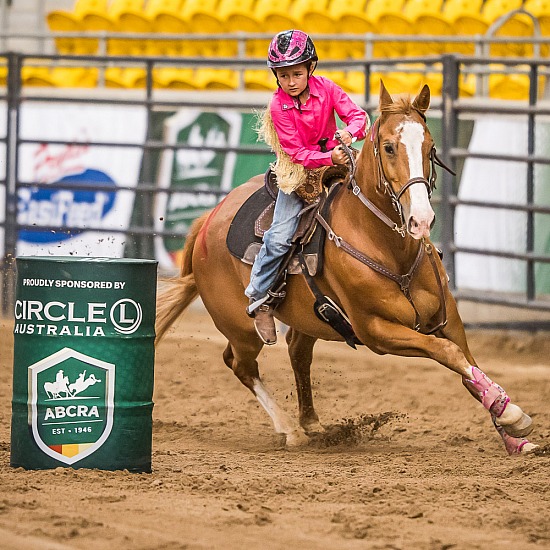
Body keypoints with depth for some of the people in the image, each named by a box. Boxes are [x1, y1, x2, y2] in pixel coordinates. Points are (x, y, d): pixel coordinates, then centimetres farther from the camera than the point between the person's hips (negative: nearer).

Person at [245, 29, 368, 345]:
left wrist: (350, 131, -34)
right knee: (280, 237, -15)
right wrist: (329, 158, -33)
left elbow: (358, 115, -11)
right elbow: (296, 153, -20)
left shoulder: (326, 88, -10)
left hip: (334, 160, 3)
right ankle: (259, 298, -2)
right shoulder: (279, 106, -18)